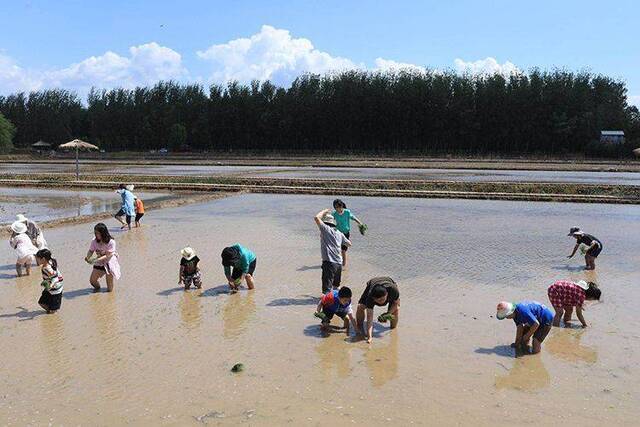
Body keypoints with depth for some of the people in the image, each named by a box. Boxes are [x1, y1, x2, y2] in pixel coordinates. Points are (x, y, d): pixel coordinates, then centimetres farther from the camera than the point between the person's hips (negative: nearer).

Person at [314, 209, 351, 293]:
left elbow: (316, 218, -12)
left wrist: (324, 211, 6)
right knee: (336, 285, 26)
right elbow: (349, 244, 27)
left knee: (327, 287, -11)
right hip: (339, 263, 7)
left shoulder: (326, 229, -3)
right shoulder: (339, 233, 16)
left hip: (329, 262, -7)